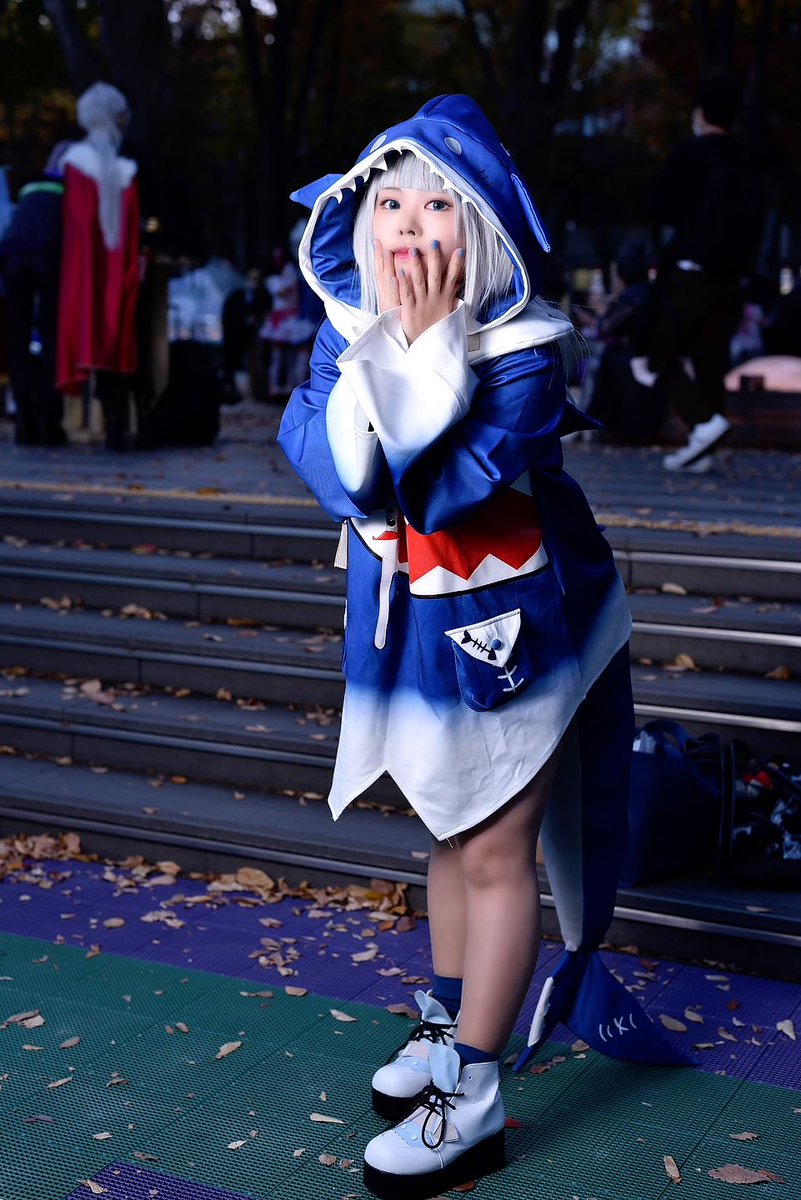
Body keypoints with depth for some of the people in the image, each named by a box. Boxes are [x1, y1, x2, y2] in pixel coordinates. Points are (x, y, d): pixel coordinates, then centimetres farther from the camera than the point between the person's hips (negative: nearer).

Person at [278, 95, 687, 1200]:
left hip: (512, 624, -5)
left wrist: (428, 344, -32)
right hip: (414, 620, 6)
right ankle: (448, 1025, 40)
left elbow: (448, 486, -33)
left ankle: (471, 1101, 14)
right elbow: (322, 456, -19)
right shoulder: (351, 325, -6)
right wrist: (390, 345, -28)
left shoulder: (525, 347, -23)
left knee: (496, 854, 2)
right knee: (452, 837, 21)